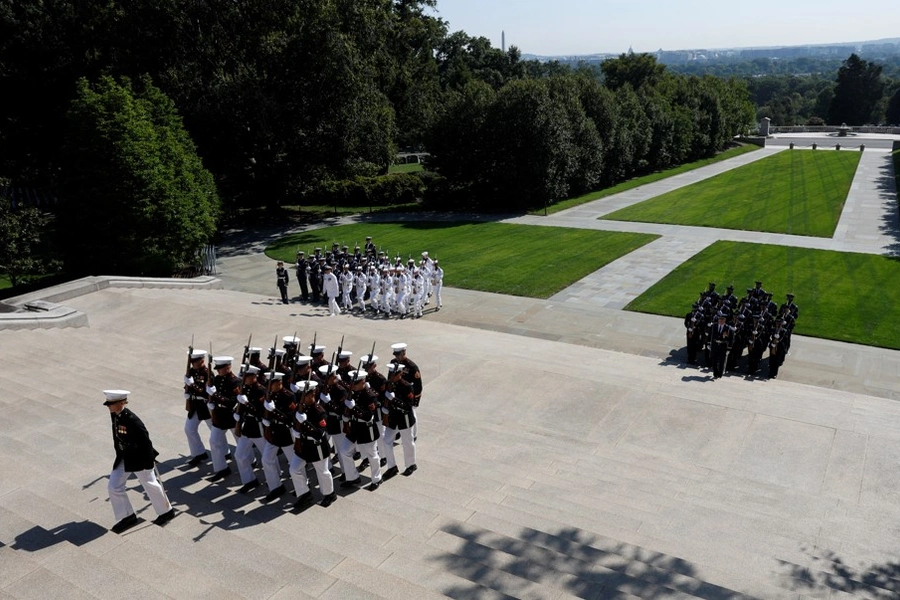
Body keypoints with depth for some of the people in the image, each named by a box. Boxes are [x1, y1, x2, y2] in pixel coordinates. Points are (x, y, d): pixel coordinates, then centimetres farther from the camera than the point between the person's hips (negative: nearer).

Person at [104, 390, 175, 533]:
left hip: (138, 458, -8)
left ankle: (167, 511, 29)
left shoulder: (132, 420, -30)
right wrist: (119, 454, 20)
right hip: (123, 457, 8)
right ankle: (128, 516, 24)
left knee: (150, 485, 9)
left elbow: (145, 441, -25)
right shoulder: (114, 416, -4)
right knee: (114, 486, 8)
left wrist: (149, 461, -20)